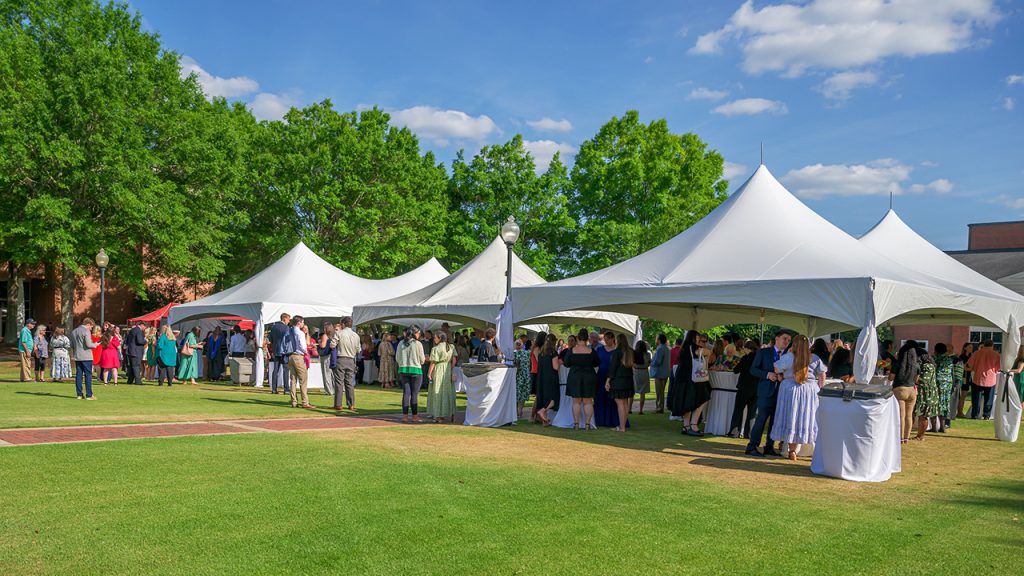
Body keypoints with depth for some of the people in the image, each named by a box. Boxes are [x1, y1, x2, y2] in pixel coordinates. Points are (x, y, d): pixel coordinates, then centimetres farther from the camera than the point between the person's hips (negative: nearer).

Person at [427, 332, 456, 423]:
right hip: (449, 371, 5)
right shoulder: (451, 347, 4)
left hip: (439, 371, -5)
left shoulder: (435, 349, -13)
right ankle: (451, 414, 17)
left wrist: (429, 373, -7)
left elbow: (433, 362, -14)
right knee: (449, 392, 15)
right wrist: (452, 370, 10)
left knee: (438, 393, 3)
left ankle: (439, 416, 3)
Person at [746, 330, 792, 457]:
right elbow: (753, 369, 0)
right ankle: (752, 447, -1)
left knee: (775, 421, 8)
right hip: (766, 391, -4)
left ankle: (769, 447, 19)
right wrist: (767, 374, -13)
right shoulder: (763, 352, 2)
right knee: (762, 419, -7)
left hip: (781, 392, 4)